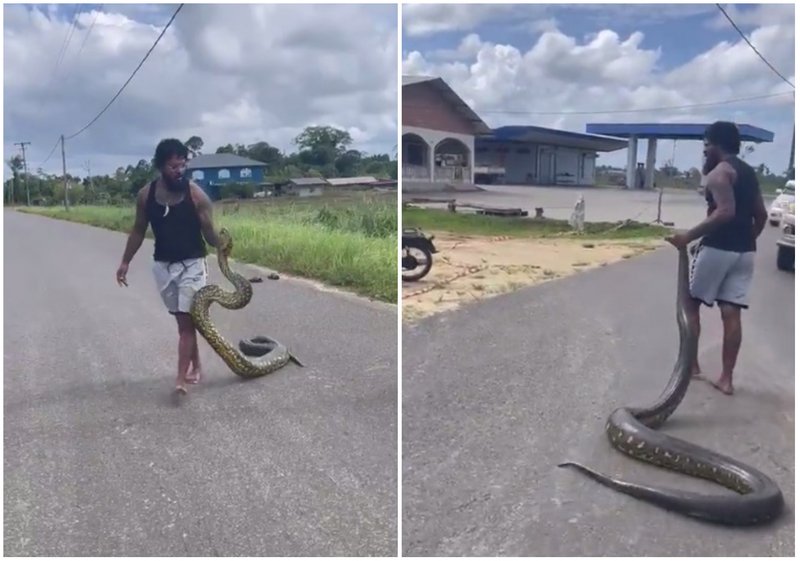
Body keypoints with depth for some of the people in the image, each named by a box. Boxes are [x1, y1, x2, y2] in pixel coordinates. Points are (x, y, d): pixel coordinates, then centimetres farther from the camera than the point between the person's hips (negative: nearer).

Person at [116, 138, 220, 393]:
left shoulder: (196, 194, -11)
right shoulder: (146, 195, -1)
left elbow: (208, 232, -9)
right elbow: (138, 231, 10)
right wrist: (125, 262, 10)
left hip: (192, 264, -3)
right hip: (162, 265, 4)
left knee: (187, 321, -7)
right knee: (182, 320, 12)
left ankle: (181, 378, -7)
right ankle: (195, 365, 26)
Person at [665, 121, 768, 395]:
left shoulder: (719, 171, -11)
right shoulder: (749, 172, 17)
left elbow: (726, 211, -24)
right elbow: (761, 214, 19)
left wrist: (689, 236, -25)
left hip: (718, 248, -8)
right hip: (744, 251, 8)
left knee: (690, 302, 9)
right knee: (731, 313, 5)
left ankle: (690, 363, 15)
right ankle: (726, 378, 7)